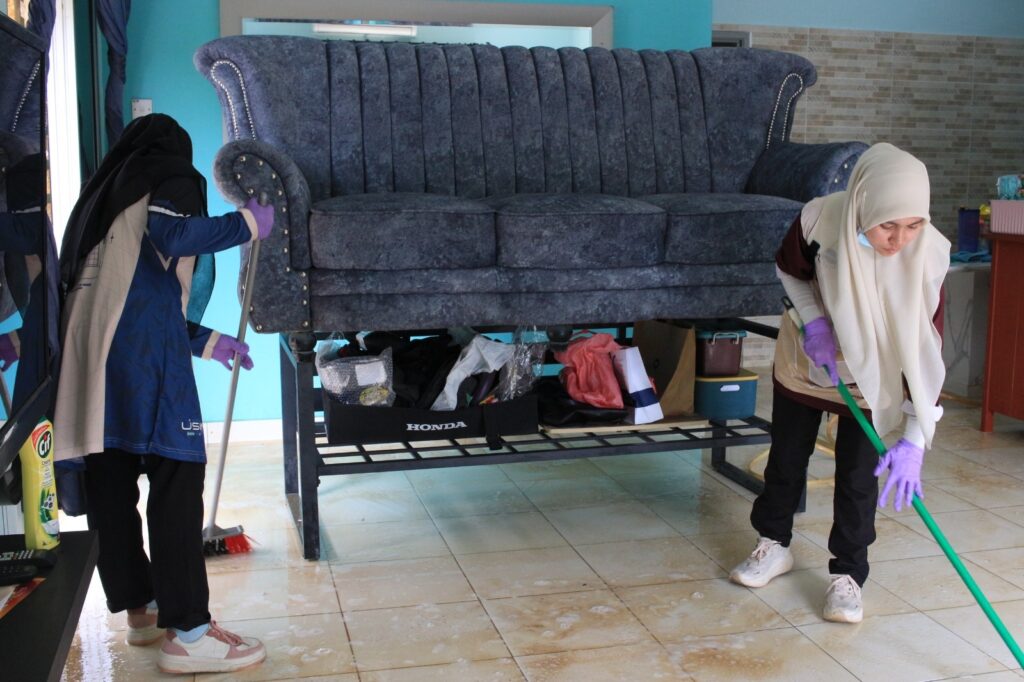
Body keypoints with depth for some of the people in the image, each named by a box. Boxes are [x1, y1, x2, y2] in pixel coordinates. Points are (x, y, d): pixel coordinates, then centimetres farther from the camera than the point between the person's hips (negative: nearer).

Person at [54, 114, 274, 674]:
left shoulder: (104, 195, 29)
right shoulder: (172, 179, 7)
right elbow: (173, 236, -17)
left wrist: (208, 341, 33)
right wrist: (248, 223, -4)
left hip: (88, 353, 8)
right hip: (142, 354, -8)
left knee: (110, 482, 10)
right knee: (176, 477, -8)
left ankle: (140, 609, 21)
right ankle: (187, 635, -9)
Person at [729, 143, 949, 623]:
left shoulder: (928, 256, -32)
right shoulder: (820, 219, -32)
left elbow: (927, 354, -28)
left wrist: (914, 442, -33)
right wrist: (813, 322, -23)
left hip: (872, 373, -1)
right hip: (806, 355, 1)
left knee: (858, 475, 1)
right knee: (786, 457, 14)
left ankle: (846, 574, 19)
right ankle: (774, 544, 35)